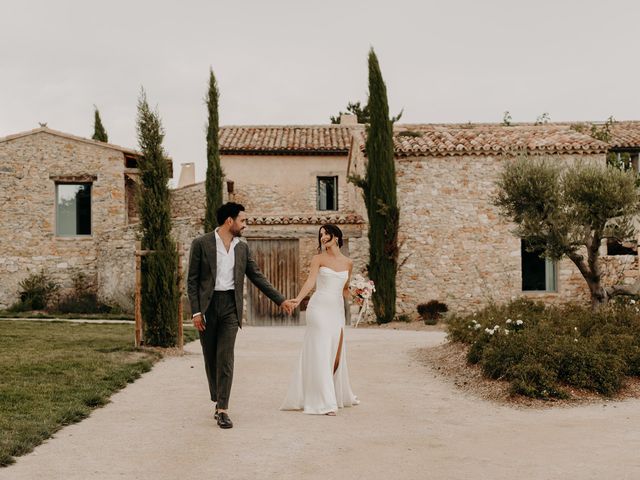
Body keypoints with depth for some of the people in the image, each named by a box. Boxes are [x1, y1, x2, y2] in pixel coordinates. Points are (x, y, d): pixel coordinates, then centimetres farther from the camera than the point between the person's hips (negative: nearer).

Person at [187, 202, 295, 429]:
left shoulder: (242, 247, 9)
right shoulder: (201, 244, -3)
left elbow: (257, 276, 14)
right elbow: (192, 280, -2)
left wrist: (281, 300, 11)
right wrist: (195, 311, -9)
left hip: (230, 306, 2)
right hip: (206, 306, -2)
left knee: (225, 358, -7)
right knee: (210, 358, 7)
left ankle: (223, 409, -7)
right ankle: (218, 401, 25)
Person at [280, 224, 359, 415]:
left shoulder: (348, 263, 14)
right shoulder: (318, 259, 1)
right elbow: (310, 281, -12)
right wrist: (298, 299, -28)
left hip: (337, 310, 5)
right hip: (320, 308, -4)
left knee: (336, 354, 10)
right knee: (320, 353, -8)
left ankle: (339, 394, 27)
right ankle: (324, 402, -8)